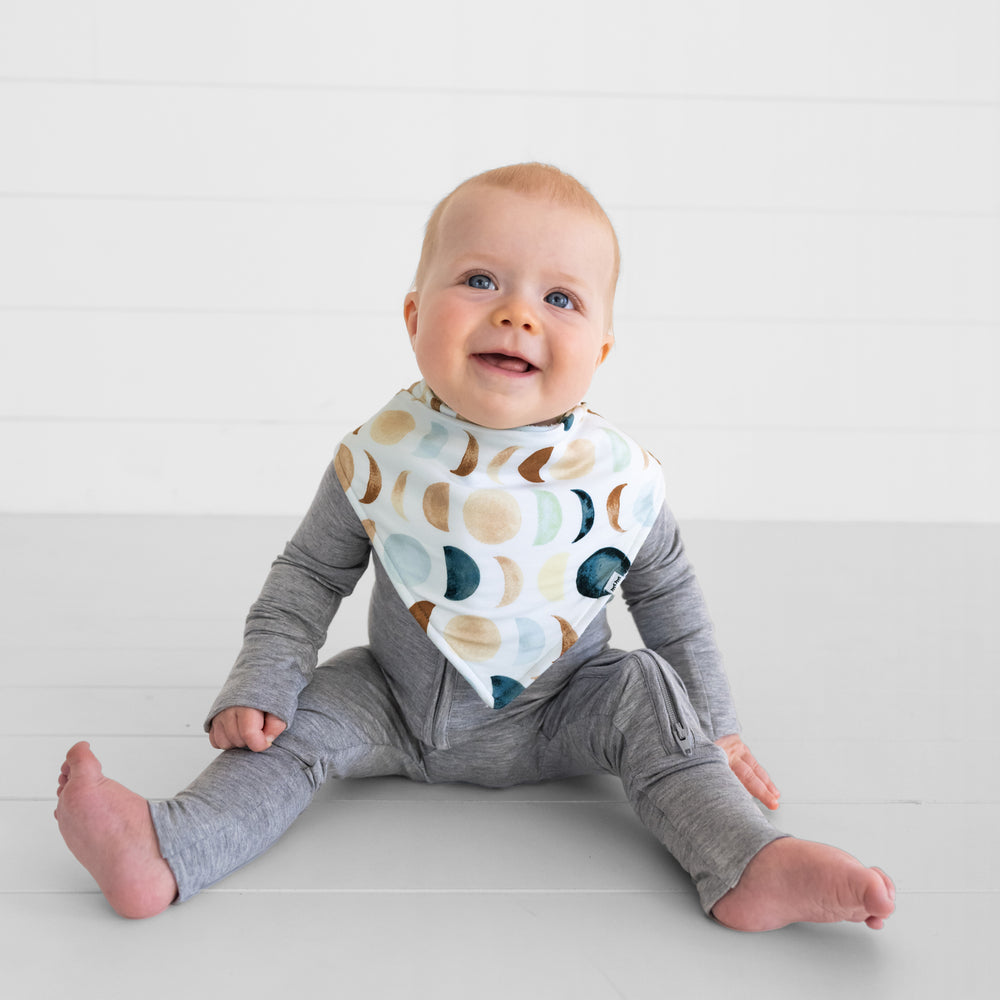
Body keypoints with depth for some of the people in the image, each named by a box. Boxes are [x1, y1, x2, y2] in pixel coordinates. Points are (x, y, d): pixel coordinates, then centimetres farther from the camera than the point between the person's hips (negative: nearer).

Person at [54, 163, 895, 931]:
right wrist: (258, 690, -12)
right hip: (400, 710, 1)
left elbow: (669, 598, -1)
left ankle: (753, 869, -28)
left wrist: (713, 727, 2)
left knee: (647, 696, -22)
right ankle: (165, 853, -22)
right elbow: (308, 577, -4)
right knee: (301, 721, -18)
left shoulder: (618, 479, -16)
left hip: (554, 719, 0)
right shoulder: (379, 461, -16)